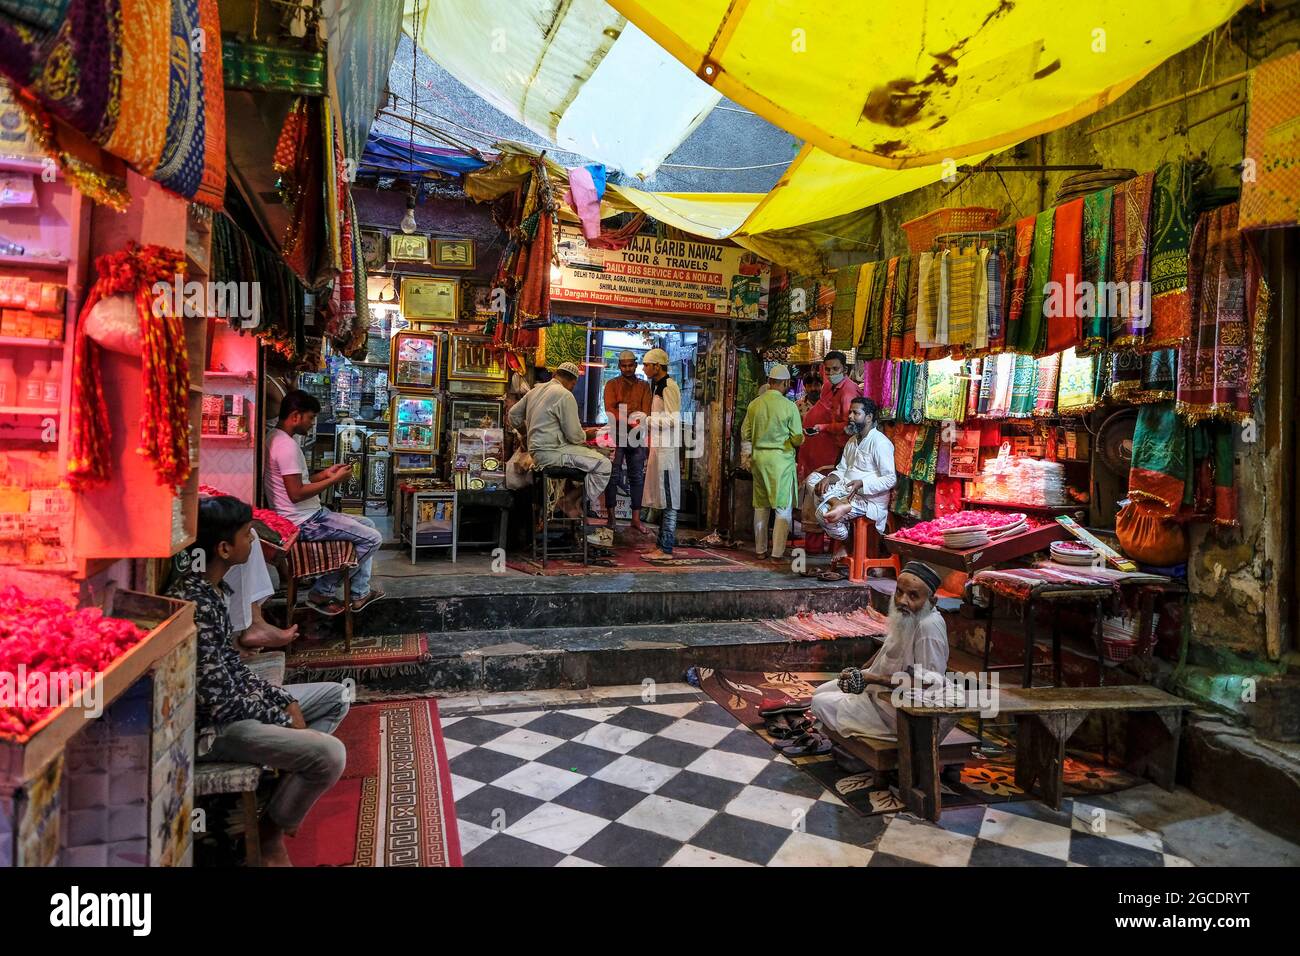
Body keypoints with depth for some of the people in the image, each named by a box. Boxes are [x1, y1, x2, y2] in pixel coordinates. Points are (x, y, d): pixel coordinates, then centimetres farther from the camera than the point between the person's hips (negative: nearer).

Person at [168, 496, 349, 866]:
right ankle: (269, 835, 4)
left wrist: (283, 700, 3)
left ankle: (287, 785, 13)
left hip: (236, 700, 10)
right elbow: (218, 702, -26)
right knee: (330, 754, -22)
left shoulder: (211, 588, 3)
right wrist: (283, 718, -13)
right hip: (212, 726, -10)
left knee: (337, 696, 14)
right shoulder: (194, 604, -27)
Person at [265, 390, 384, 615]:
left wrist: (325, 474, 9)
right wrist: (334, 480, -16)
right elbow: (296, 493, -25)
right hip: (304, 522, -11)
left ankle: (359, 594, 18)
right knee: (373, 538, -9)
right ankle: (322, 593, 3)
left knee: (367, 525, 20)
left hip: (307, 514, 11)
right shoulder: (287, 445, -21)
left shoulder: (276, 438, 13)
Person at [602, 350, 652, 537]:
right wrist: (630, 421, -19)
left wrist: (639, 422, -18)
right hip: (616, 433, -2)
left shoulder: (644, 386, 14)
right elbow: (610, 409, -6)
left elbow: (646, 411, 3)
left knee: (637, 477, 1)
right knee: (613, 475, -4)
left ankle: (636, 520, 4)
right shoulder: (612, 385, 7)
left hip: (637, 435, 2)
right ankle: (611, 517, 1)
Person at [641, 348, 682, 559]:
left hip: (667, 448, -10)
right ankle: (661, 543, 20)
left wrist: (647, 420, -17)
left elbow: (674, 420, -18)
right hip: (658, 447, 10)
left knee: (668, 499, -7)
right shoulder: (657, 386, 18)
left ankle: (666, 548, -5)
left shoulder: (669, 386, -12)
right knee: (661, 498, 13)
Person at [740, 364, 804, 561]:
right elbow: (797, 439, -6)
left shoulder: (754, 404, 2)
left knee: (761, 505, 15)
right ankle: (777, 553, 0)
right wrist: (801, 439, 14)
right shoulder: (789, 406, -11)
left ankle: (760, 549, 22)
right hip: (781, 458, -4)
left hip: (759, 457, 5)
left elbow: (745, 434, 8)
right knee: (784, 507, 3)